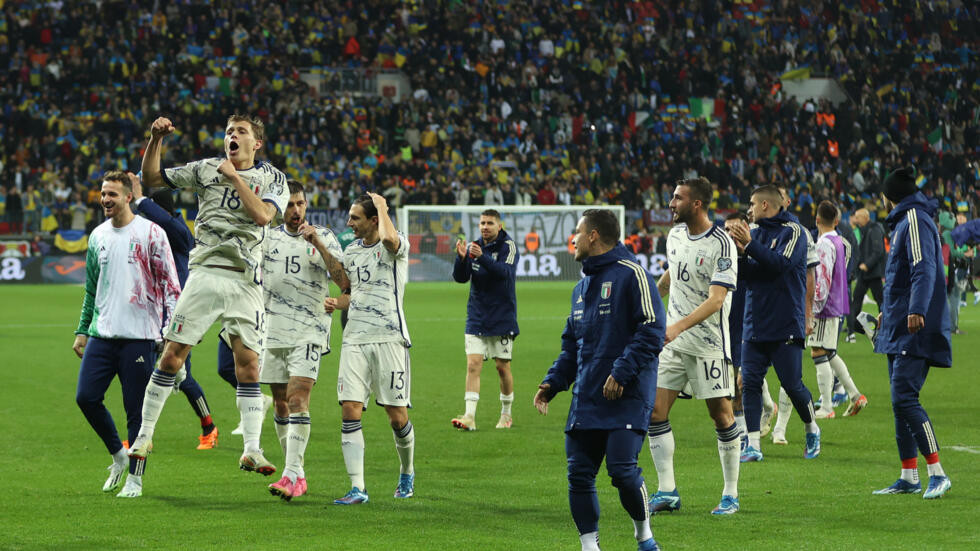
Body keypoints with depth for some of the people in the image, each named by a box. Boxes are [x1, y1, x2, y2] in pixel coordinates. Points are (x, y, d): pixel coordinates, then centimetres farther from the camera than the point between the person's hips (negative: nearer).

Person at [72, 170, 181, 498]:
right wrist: (82, 330, 18)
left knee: (137, 409, -3)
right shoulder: (98, 235, 13)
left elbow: (169, 283, -2)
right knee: (86, 397, -3)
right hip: (102, 334, 5)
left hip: (139, 335, -5)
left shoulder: (150, 233, -3)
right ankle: (118, 453, 19)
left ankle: (135, 477, 9)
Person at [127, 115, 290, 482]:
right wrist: (155, 140, 0)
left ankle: (251, 451, -2)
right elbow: (151, 179, 13)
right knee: (172, 356, -4)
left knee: (248, 364, -5)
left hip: (245, 281, 0)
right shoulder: (206, 169, 11)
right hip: (205, 272, 1)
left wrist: (234, 176, -10)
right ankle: (144, 435, 5)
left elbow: (263, 215, -12)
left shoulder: (272, 178, 7)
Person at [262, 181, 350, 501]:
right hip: (273, 331, 4)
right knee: (280, 403, 5)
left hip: (308, 332, -4)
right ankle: (296, 473, 15)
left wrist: (317, 243, -17)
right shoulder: (268, 238, 10)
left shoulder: (323, 237, 1)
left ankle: (292, 475, -21)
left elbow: (343, 280, -10)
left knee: (298, 398, -16)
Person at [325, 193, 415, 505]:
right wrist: (337, 303, 6)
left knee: (397, 415, -2)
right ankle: (357, 489, -10)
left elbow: (389, 238, -30)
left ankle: (407, 473, 26)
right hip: (354, 338, 5)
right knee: (350, 411, -10)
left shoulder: (397, 246, -4)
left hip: (388, 338, -5)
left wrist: (382, 207, -11)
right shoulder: (351, 252, 16)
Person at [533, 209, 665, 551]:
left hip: (627, 397, -8)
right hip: (586, 400, 8)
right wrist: (552, 382, 13)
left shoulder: (631, 274, -6)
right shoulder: (582, 287, 20)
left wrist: (622, 372, -19)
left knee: (622, 469, -15)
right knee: (579, 474, 1)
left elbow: (652, 331, -13)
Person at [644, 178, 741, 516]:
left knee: (721, 413, -1)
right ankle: (667, 492, 4)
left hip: (709, 345, -6)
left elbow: (716, 299, -24)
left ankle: (731, 495, 10)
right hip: (672, 341, 7)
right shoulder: (675, 234, 6)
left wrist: (679, 326, -35)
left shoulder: (721, 245, -16)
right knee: (655, 410, -2)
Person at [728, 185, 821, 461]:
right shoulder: (755, 233, 13)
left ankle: (812, 430, 22)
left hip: (786, 325, -6)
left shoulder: (792, 231, -4)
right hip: (755, 323, 6)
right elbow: (745, 275, 8)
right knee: (750, 383, -3)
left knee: (792, 384, -2)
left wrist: (750, 245, -22)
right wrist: (739, 251, -9)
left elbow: (782, 263, -20)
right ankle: (753, 445, -3)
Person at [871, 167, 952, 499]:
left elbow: (924, 269, -22)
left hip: (914, 332, -10)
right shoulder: (904, 222, 21)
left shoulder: (915, 221, -10)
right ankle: (909, 477, 15)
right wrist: (890, 312, 40)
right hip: (899, 330, 10)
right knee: (901, 400, 10)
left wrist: (917, 310, -33)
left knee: (904, 399, -16)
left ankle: (938, 474, -15)